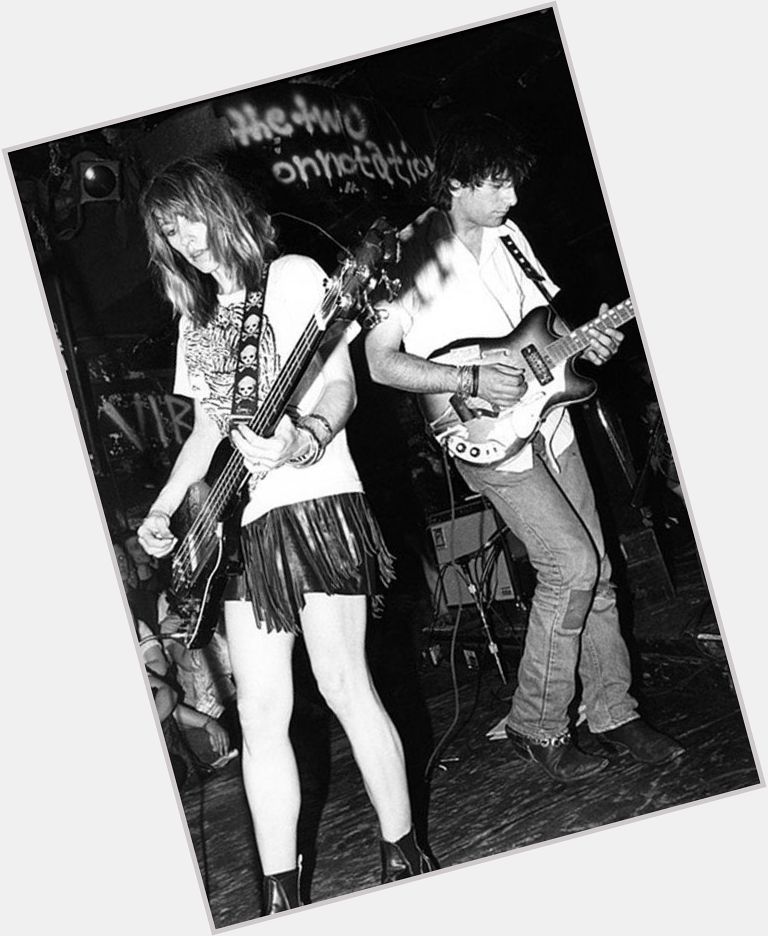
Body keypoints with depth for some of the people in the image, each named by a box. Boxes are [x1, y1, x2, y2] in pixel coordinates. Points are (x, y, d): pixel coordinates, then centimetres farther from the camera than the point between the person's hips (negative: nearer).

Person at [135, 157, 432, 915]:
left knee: (343, 684, -6)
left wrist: (306, 436, -26)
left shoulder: (293, 276, 3)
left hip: (314, 501, -5)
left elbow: (341, 384, -5)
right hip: (242, 522, 6)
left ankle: (404, 854, 8)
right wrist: (162, 510, 10)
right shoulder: (197, 317, 20)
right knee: (260, 711, 1)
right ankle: (279, 894, 7)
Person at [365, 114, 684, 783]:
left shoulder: (506, 234, 7)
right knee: (571, 563, -15)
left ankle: (614, 712, 22)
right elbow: (380, 362, -14)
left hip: (547, 423, 7)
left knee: (595, 571, 8)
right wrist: (473, 381, -21)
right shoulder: (409, 256, -14)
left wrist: (587, 339, -4)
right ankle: (536, 727, 2)